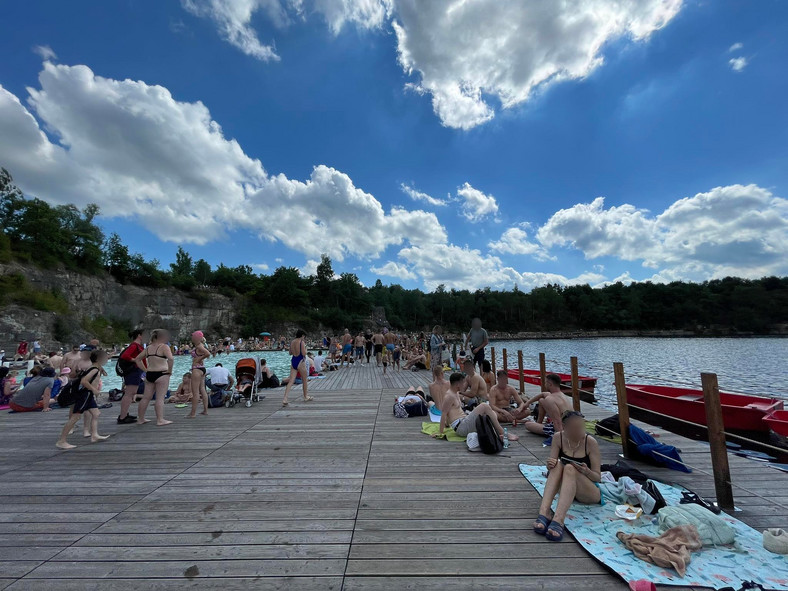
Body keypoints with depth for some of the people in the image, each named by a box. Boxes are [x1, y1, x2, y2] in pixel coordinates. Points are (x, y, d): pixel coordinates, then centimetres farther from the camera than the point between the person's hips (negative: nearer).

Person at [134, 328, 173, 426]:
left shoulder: (148, 347, 12)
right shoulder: (164, 346, -10)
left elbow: (137, 359, 20)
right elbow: (170, 359, -25)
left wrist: (145, 370, 17)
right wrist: (170, 370, -12)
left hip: (149, 374, 7)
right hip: (161, 374, -7)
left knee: (146, 397, 15)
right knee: (160, 398, -4)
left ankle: (141, 419, 25)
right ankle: (160, 420, -1)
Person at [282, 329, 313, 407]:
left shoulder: (292, 342, 8)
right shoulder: (302, 342, -11)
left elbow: (290, 353, 16)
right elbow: (304, 353, -16)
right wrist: (305, 346, 0)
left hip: (293, 361, 6)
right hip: (300, 362, -6)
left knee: (291, 381, 2)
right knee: (305, 380, 13)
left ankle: (285, 399, -9)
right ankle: (306, 397, 26)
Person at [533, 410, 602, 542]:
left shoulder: (590, 442, -14)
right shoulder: (558, 438, -7)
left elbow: (598, 477, -10)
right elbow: (551, 466, -7)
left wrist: (587, 472, -33)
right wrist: (550, 465, -31)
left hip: (590, 493, -2)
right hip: (565, 489, 2)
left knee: (570, 468, -34)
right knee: (557, 465, -31)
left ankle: (558, 520, -49)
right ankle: (544, 513, -43)